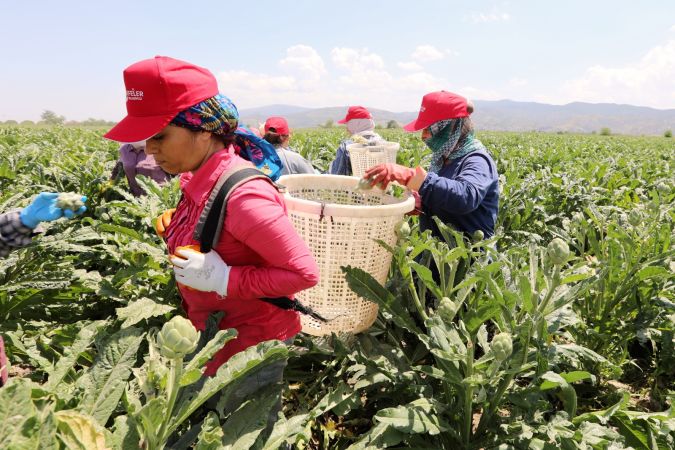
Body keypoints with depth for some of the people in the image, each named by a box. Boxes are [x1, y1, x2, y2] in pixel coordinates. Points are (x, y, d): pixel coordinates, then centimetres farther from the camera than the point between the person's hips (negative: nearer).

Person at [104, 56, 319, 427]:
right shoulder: (203, 178, -3)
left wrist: (223, 279, -27)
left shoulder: (242, 193, -30)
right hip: (215, 340, 8)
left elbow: (305, 273, -26)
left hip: (251, 347, -8)